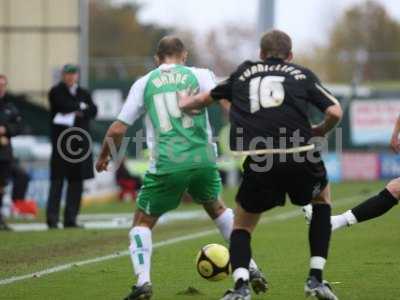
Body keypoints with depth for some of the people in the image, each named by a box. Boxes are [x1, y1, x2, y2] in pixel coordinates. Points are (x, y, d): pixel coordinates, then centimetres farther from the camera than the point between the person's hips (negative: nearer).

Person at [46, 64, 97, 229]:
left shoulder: (84, 93, 18)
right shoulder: (56, 92, 4)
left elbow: (93, 111, 3)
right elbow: (65, 105, -14)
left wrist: (77, 112, -12)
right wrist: (82, 106, -1)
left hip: (80, 141, 5)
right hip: (61, 140, -5)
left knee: (76, 180, 3)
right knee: (57, 179, -7)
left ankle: (70, 219, 7)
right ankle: (52, 219, -8)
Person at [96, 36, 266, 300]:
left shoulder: (144, 83, 10)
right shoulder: (199, 75, 8)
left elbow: (117, 130, 10)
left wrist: (104, 157, 26)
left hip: (166, 165, -1)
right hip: (203, 160, 2)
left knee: (143, 222, 15)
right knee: (217, 208, 29)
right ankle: (250, 268, 26)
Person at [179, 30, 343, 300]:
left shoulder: (244, 73, 23)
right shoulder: (302, 75, 18)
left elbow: (206, 98, 37)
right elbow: (335, 112, 7)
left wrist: (188, 102, 59)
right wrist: (318, 132, 27)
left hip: (258, 162, 0)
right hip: (300, 157, 0)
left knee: (242, 225, 20)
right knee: (323, 196, 31)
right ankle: (316, 278, 21)